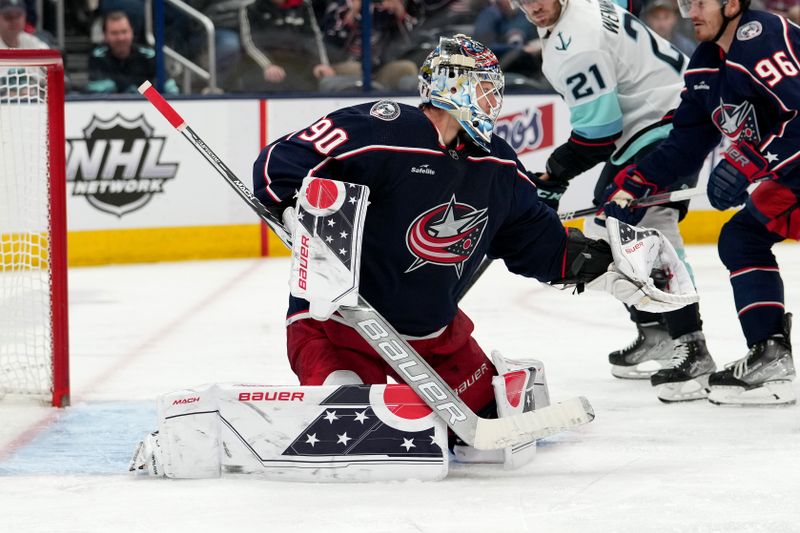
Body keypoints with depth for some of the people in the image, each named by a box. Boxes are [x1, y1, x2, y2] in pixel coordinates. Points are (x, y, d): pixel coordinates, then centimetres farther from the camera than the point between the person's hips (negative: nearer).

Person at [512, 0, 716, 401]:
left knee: (652, 229, -24)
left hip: (666, 120, -12)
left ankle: (690, 348, -29)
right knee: (604, 231, 14)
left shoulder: (575, 47, -23)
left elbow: (597, 132, -21)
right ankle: (653, 336, 21)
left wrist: (553, 178, -9)